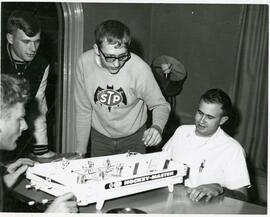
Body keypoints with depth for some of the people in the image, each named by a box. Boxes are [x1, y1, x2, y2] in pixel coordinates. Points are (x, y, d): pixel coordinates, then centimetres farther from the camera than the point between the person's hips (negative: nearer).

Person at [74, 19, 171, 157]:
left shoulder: (139, 68, -26)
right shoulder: (85, 63, -19)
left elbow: (160, 105, -12)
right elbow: (83, 110, -8)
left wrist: (157, 127, -34)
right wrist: (81, 150, -3)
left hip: (133, 139, -1)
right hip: (100, 138, 2)